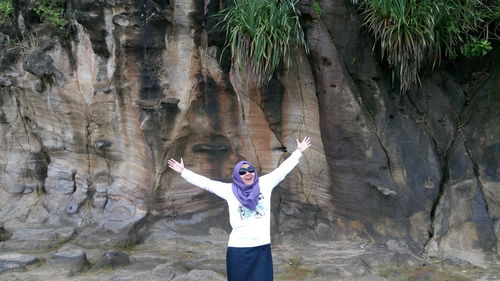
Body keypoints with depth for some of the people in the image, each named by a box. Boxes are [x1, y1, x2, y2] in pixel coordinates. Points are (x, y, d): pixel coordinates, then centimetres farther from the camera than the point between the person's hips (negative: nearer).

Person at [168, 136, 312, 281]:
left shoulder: (264, 184, 6)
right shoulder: (230, 190, 2)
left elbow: (282, 169, 12)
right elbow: (206, 183, 3)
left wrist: (298, 152, 16)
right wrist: (183, 171, 2)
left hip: (262, 248, 1)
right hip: (238, 249, -1)